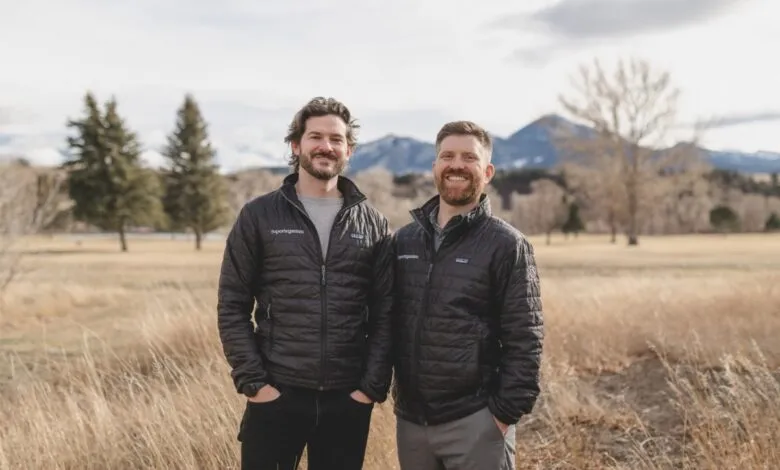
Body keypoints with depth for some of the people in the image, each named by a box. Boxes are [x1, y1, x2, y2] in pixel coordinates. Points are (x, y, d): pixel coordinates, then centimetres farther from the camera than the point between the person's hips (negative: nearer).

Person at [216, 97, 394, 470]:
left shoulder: (372, 224, 5)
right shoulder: (258, 216, 0)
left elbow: (385, 313, 3)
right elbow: (232, 308, -1)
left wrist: (373, 386, -4)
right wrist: (252, 382, -7)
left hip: (348, 400, 2)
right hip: (275, 396, -1)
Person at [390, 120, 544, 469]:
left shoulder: (506, 245, -6)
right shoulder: (403, 240, 8)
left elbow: (524, 340, -8)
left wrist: (507, 412, -12)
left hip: (476, 421, -4)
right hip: (410, 419, 5)